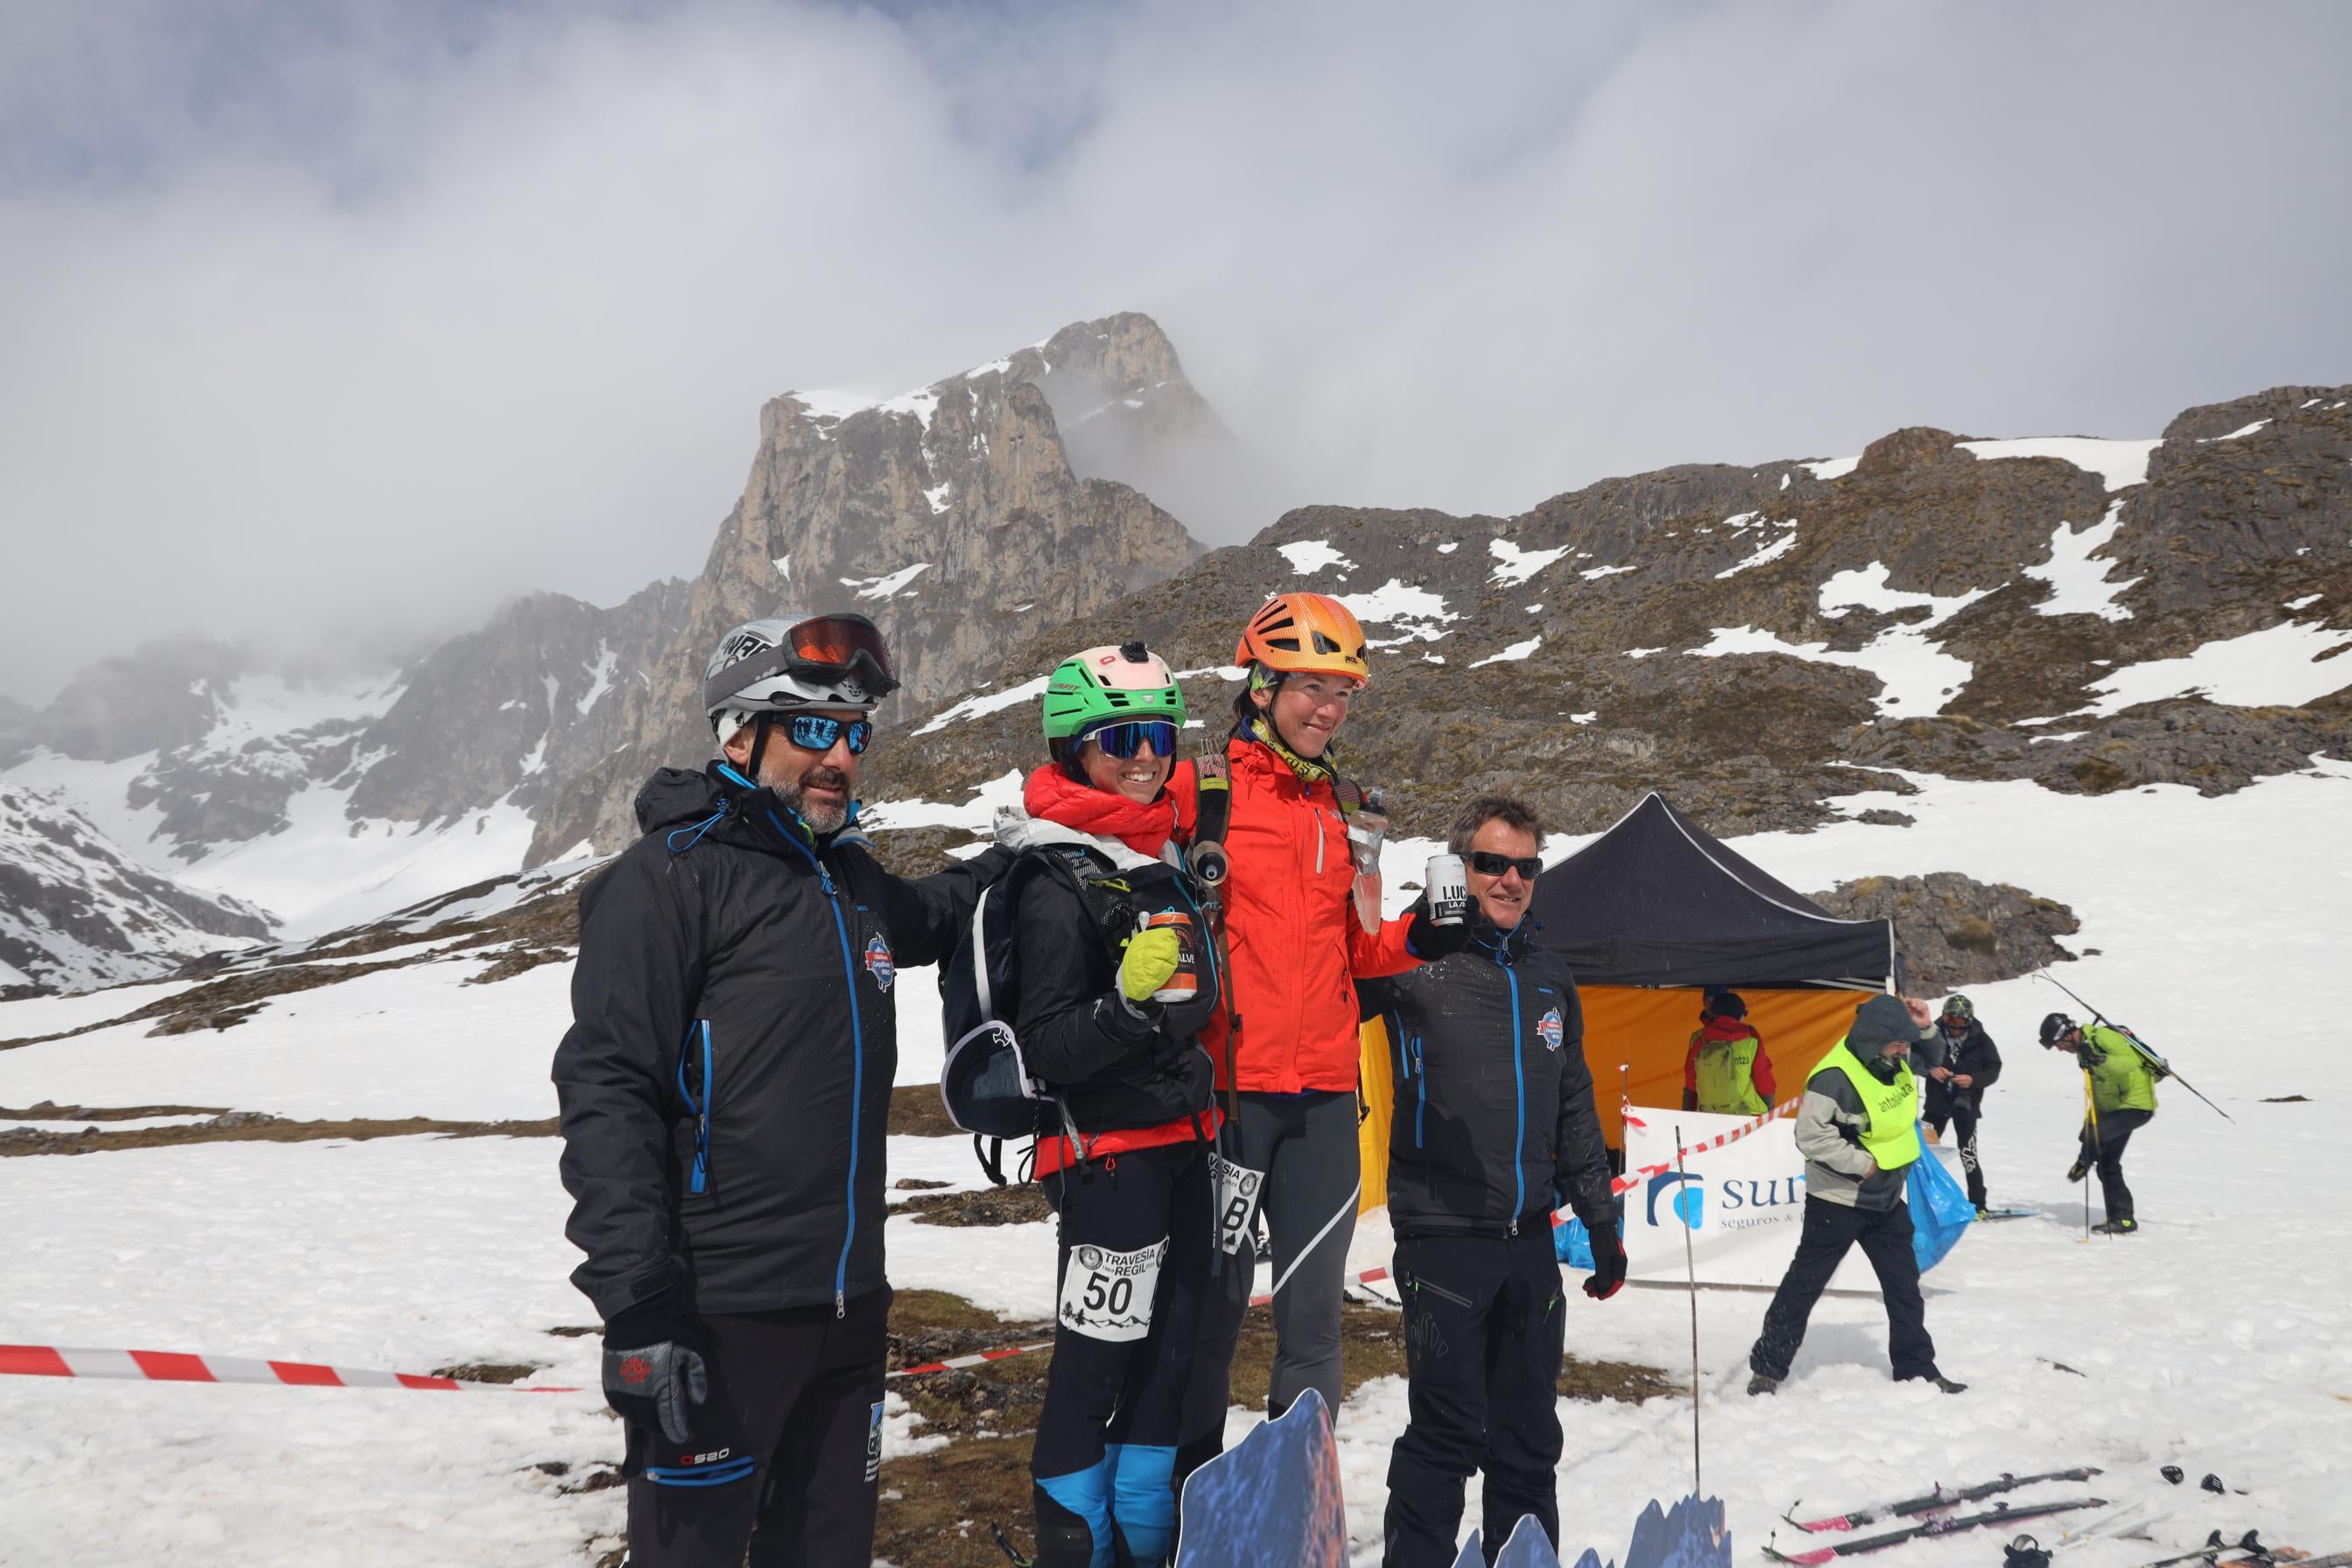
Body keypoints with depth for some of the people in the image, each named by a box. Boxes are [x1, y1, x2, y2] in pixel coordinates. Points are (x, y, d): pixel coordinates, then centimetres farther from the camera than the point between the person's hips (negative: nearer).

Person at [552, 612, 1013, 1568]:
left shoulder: (849, 875, 14)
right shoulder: (671, 876, -10)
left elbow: (915, 923, 40)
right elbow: (609, 1094, -16)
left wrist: (1003, 865, 25)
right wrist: (638, 1310, -20)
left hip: (848, 1307, 7)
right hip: (719, 1318, -7)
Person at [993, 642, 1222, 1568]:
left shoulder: (1165, 856, 10)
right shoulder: (1057, 883, -16)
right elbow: (1048, 1048, -20)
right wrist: (1129, 1004, -33)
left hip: (1180, 1144, 9)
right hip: (1108, 1152, -9)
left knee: (1169, 1352, 16)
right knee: (1095, 1362, -1)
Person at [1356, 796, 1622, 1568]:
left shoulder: (1548, 975, 13)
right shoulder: (1415, 959, -6)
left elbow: (1574, 1107, 18)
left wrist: (1601, 1220, 17)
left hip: (1530, 1237, 6)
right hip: (1444, 1235, -6)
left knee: (1529, 1434, 14)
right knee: (1448, 1430, -3)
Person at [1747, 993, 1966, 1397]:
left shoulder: (1894, 1061, -1)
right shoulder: (1835, 1078, -27)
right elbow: (1810, 1136, -29)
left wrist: (1925, 1027, -2)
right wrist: (1863, 1162, -23)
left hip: (1885, 1199, 8)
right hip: (1838, 1200, -8)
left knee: (1904, 1285, 15)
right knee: (1804, 1284, 1)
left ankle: (1916, 1368, 29)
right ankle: (1767, 1367, 12)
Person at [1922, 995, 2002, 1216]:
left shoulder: (1980, 1040, -11)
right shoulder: (1934, 1033, -9)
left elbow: (1994, 1069, -4)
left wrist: (1973, 1080, -21)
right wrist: (1930, 1069, -19)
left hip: (1966, 1104, -2)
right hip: (1937, 1102, 2)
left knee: (1968, 1155, -6)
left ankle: (1978, 1204, 4)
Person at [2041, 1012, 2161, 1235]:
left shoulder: (2103, 1037, -20)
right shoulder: (2083, 1049, 12)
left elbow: (2132, 1062, -34)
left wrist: (2101, 1060, -46)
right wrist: (2090, 1119, 20)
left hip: (2136, 1105, -10)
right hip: (2114, 1108, 10)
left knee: (2092, 1136, -29)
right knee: (2108, 1165, 9)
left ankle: (2083, 1163, 1)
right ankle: (2123, 1219, 15)